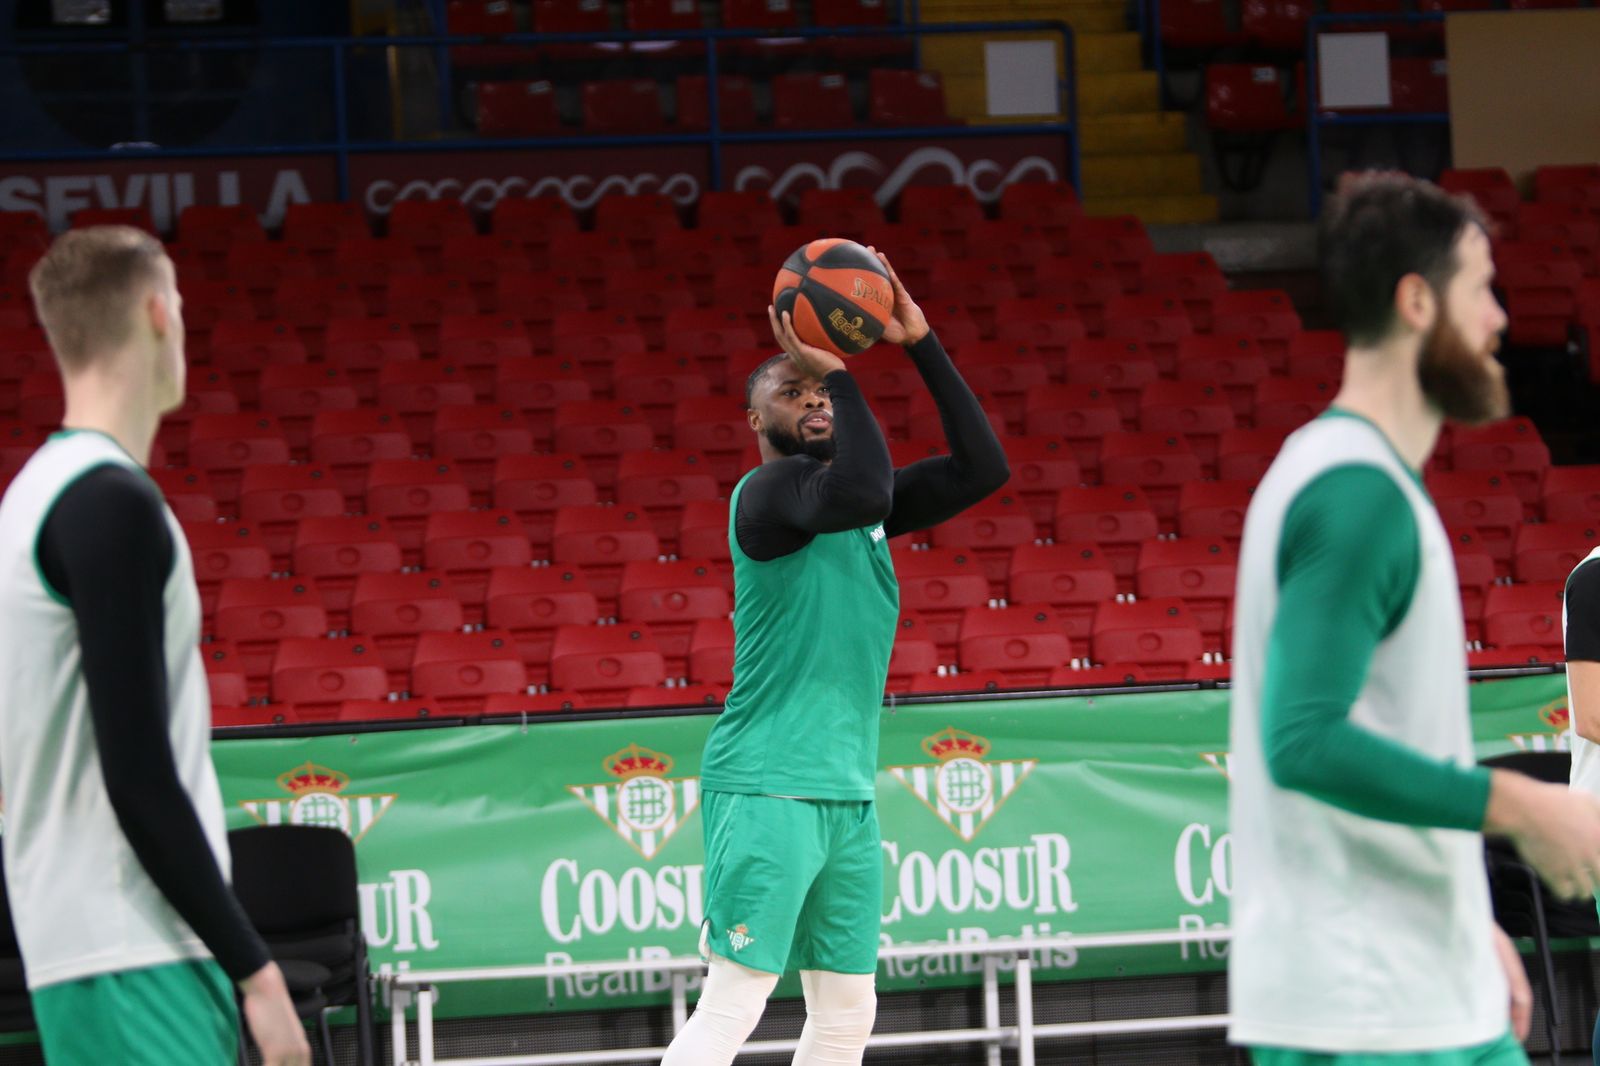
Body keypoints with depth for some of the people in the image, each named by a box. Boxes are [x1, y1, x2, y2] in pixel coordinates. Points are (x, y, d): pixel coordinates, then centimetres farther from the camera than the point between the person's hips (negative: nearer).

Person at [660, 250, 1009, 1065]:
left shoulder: (859, 505, 16)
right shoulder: (768, 490, -8)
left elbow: (982, 467, 10)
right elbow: (861, 491, -29)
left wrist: (922, 347, 5)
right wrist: (835, 371, -20)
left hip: (848, 794, 9)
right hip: (767, 790, -9)